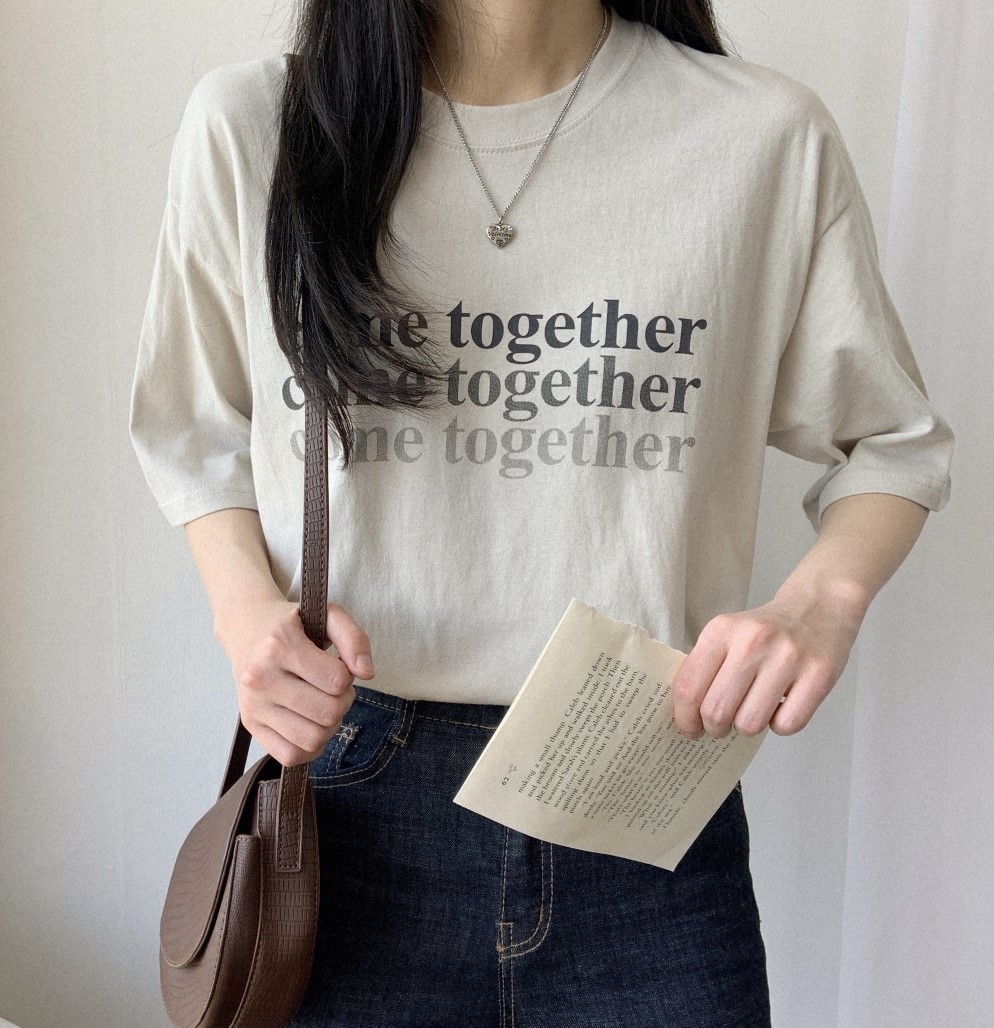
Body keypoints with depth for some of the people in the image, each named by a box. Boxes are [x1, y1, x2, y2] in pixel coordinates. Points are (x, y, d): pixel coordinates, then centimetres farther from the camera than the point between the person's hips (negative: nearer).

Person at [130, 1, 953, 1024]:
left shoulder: (769, 135, -6)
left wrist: (824, 599, -15)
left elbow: (894, 440, 6)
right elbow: (193, 432, 10)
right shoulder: (245, 125, -3)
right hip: (347, 801, 1)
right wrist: (246, 609, -10)